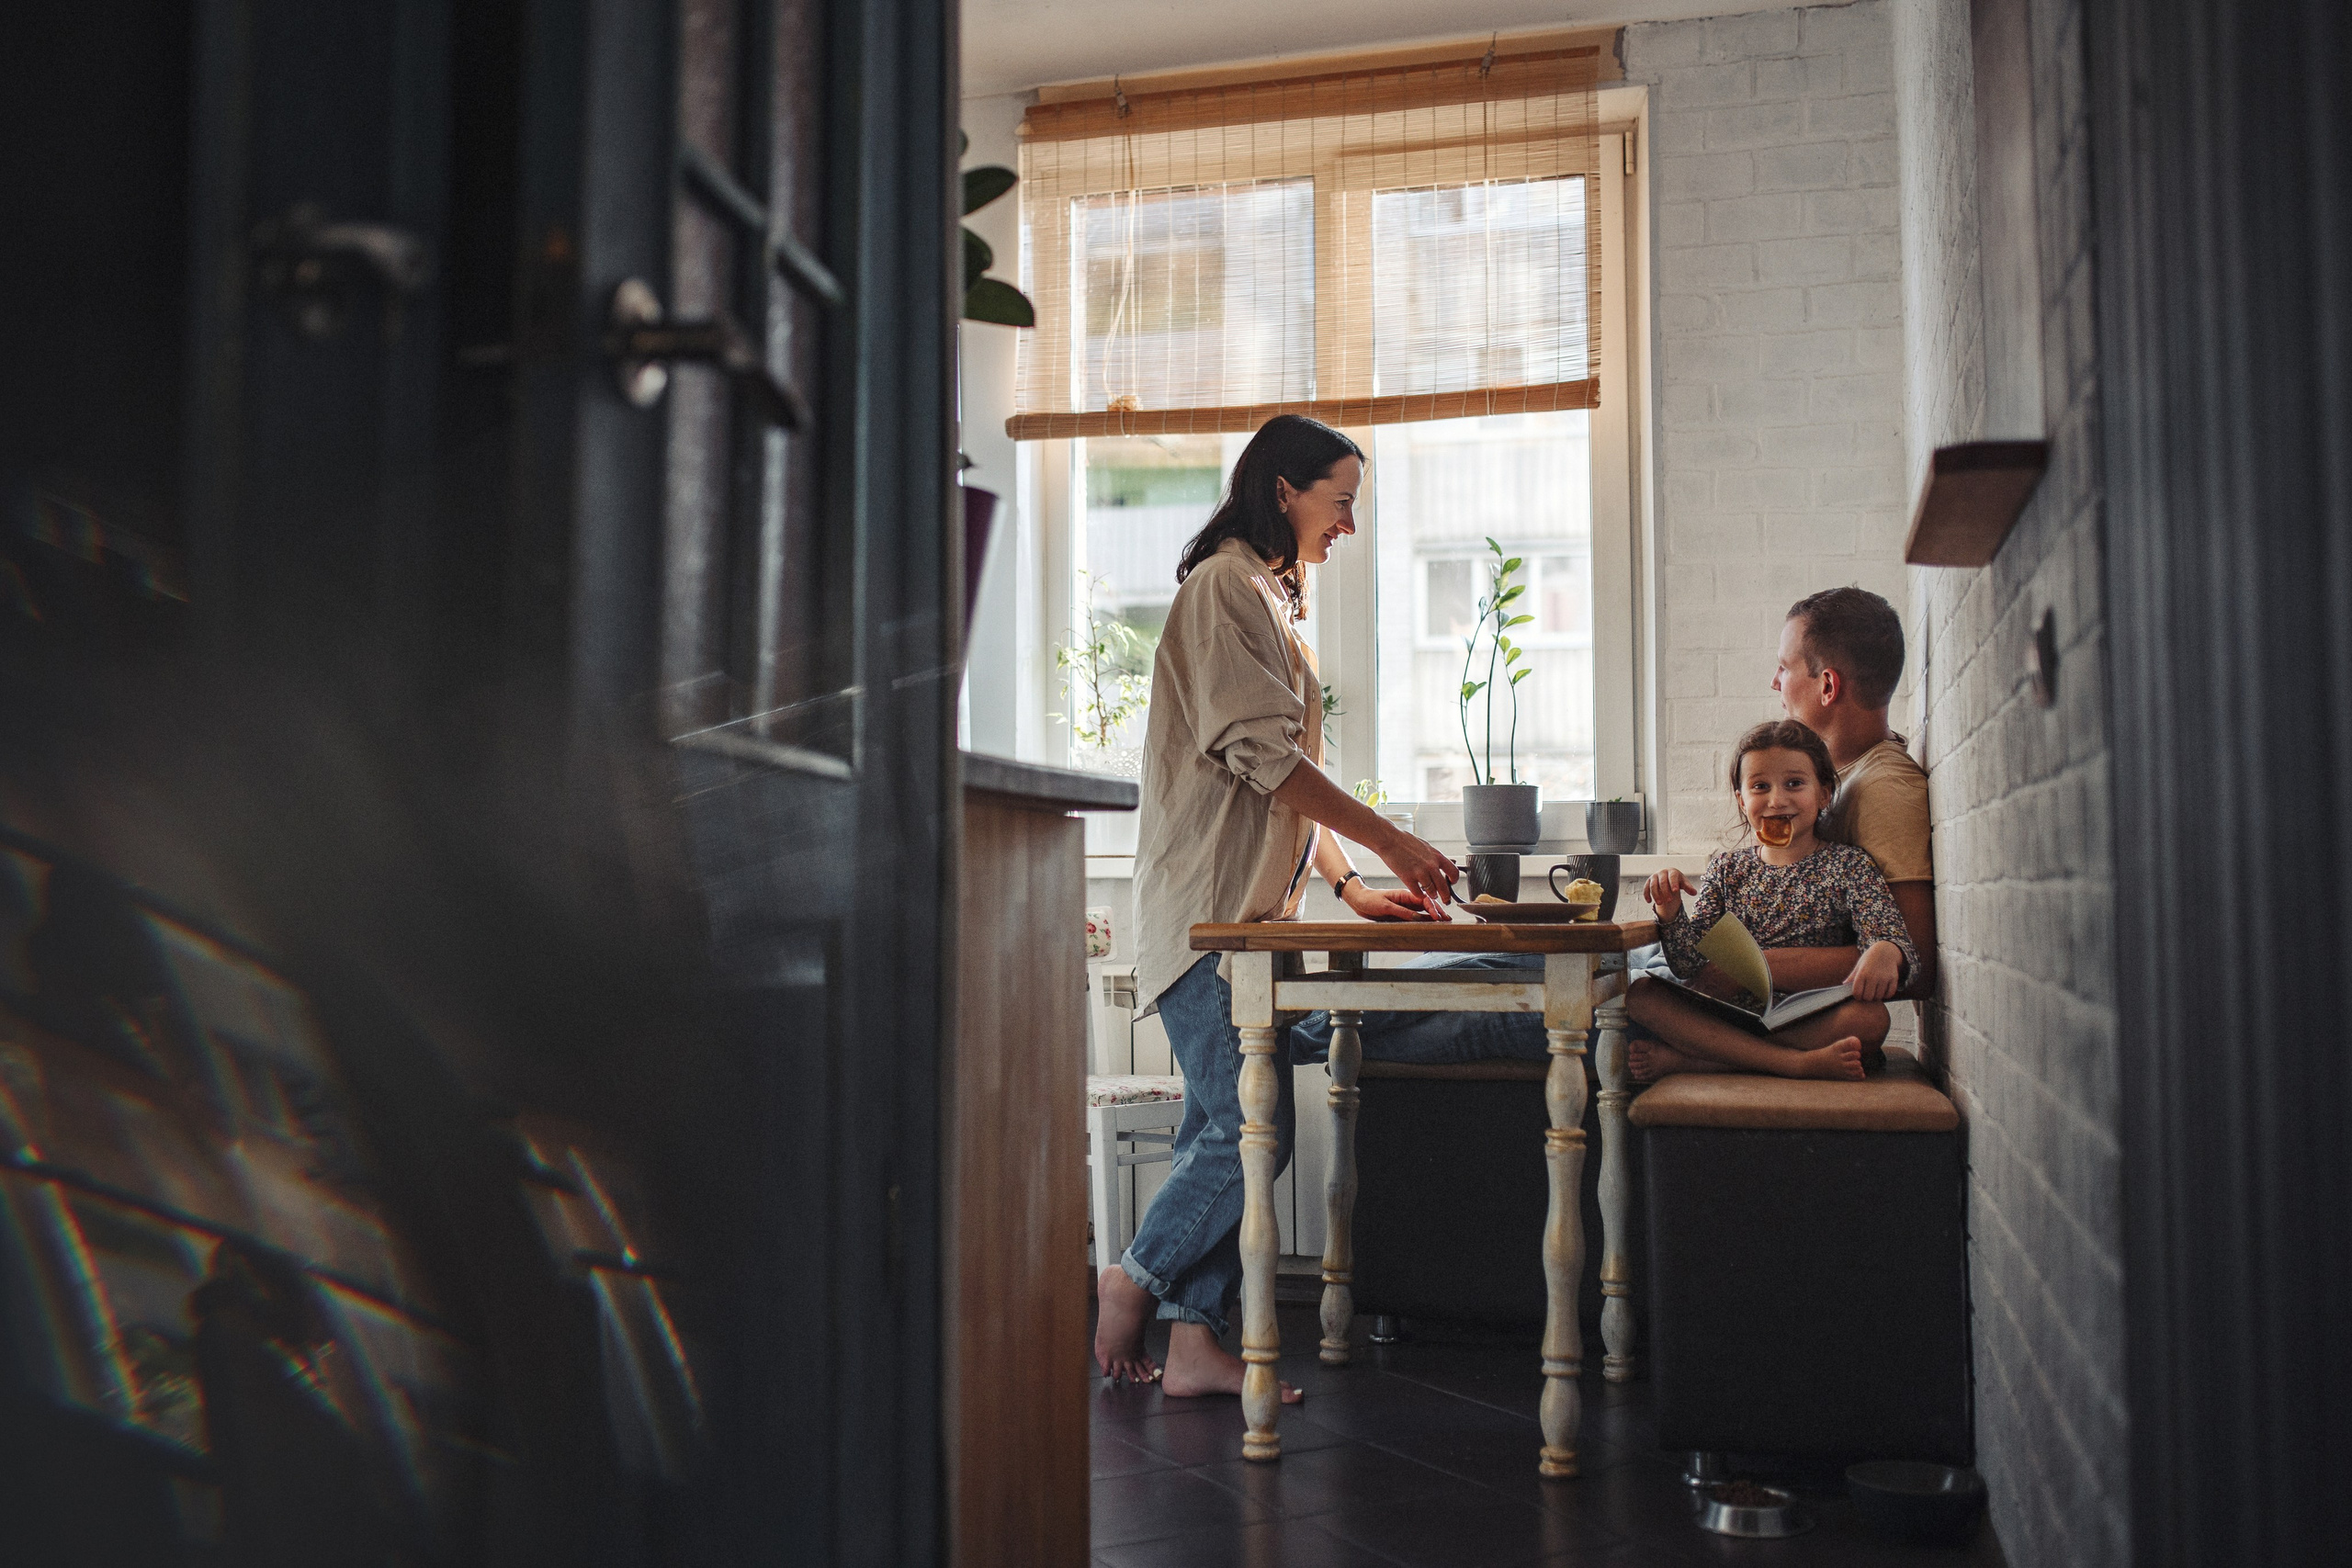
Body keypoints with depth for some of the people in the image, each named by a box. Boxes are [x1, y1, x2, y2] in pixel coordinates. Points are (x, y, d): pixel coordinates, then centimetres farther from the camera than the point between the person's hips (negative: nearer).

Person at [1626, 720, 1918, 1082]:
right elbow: (1693, 964, 3)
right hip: (1729, 1017, 2)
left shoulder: (1848, 865, 2)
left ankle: (1683, 1059, -30)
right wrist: (1671, 913, -18)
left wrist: (1885, 953, -37)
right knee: (1640, 993, -17)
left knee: (1870, 1018, -33)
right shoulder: (1726, 868, 10)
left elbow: (1896, 939, -11)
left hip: (1816, 1021, -2)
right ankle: (1797, 1063, -31)